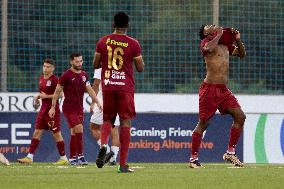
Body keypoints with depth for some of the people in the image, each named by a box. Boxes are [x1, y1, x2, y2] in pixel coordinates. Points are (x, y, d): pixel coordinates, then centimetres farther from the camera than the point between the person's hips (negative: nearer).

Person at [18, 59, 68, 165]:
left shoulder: (54, 79, -12)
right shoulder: (41, 78, 13)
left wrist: (46, 96, -19)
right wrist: (37, 97, 8)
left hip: (53, 110, -8)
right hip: (43, 109, 8)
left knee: (56, 134, -3)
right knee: (37, 132, 5)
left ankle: (63, 158, 6)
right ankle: (29, 157, 5)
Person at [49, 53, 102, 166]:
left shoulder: (84, 75, 11)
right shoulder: (66, 75, -8)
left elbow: (89, 90, 13)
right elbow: (57, 92, -3)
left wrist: (97, 102, 2)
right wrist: (53, 107, -3)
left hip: (79, 108, 6)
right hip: (69, 108, -6)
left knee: (74, 133, 9)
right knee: (79, 130, -17)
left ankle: (72, 158, 14)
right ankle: (80, 156, -15)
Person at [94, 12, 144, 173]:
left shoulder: (103, 41, 2)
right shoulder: (133, 44, -4)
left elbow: (96, 65, 8)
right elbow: (140, 68, -1)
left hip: (108, 86, 2)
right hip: (126, 87, -2)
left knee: (108, 119, 18)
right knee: (125, 122, 1)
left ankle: (103, 144, -14)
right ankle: (123, 164, -4)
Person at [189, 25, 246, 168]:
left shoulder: (225, 45, 19)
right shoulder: (206, 42, -3)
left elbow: (241, 54, 27)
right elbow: (208, 48, -27)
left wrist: (238, 40, 11)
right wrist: (219, 35, -14)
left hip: (223, 90, 7)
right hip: (210, 88, -7)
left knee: (240, 116, -3)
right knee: (203, 123, -3)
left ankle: (230, 152, 5)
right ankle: (193, 158, 5)